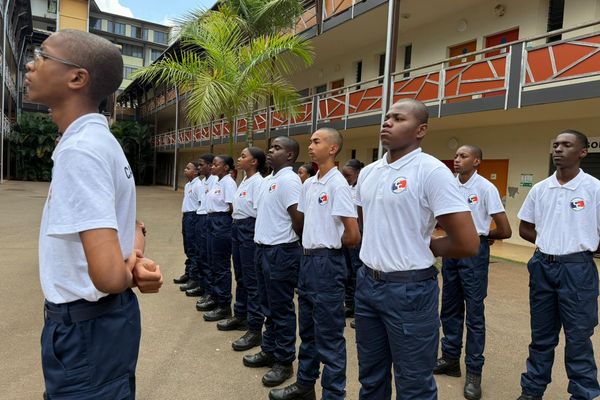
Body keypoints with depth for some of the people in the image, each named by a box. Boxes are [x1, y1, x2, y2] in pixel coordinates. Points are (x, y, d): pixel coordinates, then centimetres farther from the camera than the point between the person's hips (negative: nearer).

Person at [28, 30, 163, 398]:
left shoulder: (77, 150, -24)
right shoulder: (100, 140, 6)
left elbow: (108, 276, -34)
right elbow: (131, 226, 16)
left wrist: (131, 274, -12)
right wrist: (138, 261, -4)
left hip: (84, 327, -9)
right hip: (107, 317, 9)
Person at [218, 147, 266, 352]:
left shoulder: (258, 182, -15)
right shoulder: (244, 181, 14)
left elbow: (259, 211, -20)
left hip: (250, 229, -10)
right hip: (237, 227, 10)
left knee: (252, 280, -4)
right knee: (240, 276, 19)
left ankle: (254, 329, 3)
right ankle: (240, 316, 33)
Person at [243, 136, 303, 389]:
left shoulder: (289, 180, -15)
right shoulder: (268, 180, 13)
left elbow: (299, 219, -21)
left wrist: (289, 242, -5)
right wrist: (263, 243, 11)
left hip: (281, 252, -9)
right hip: (264, 249, 9)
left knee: (281, 309, 2)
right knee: (268, 307, 18)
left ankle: (284, 362, 16)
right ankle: (269, 351, 32)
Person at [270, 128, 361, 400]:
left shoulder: (338, 184, -15)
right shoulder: (308, 184, 10)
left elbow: (353, 235, -17)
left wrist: (330, 244, -1)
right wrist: (311, 244, 6)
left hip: (327, 262, -8)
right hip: (308, 259, 9)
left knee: (329, 335, 2)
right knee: (308, 330, 20)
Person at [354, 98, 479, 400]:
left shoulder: (431, 171, -15)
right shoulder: (367, 173, 7)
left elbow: (467, 244, -17)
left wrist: (422, 247, -5)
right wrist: (377, 250, 9)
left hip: (409, 289, -6)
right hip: (367, 283, 7)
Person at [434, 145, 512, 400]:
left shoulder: (485, 187, -12)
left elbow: (505, 231, -10)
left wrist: (480, 236, 4)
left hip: (474, 252, -5)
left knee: (474, 313, 1)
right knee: (450, 309, 14)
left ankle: (474, 372, 12)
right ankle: (450, 360, 29)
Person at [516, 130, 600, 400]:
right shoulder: (539, 189, 4)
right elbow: (524, 229, 11)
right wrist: (551, 245, 2)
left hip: (577, 269, -4)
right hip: (542, 266, 4)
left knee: (578, 337, 7)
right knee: (541, 334, 16)